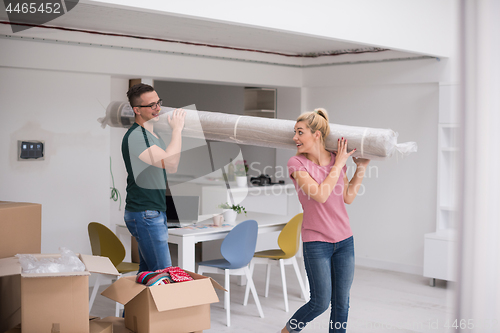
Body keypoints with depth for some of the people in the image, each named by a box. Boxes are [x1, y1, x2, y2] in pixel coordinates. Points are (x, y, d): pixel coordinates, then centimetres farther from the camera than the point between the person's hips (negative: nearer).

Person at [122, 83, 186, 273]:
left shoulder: (152, 134, 16)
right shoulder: (134, 136, -17)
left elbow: (171, 169, 21)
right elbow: (169, 162, -27)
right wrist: (177, 129, -16)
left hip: (155, 213, 10)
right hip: (144, 214, -10)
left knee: (147, 271, 13)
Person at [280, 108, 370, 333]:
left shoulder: (337, 159, 3)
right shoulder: (296, 163, -10)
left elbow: (347, 197, 11)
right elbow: (320, 195, -20)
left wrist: (360, 168, 5)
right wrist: (339, 164, -14)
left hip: (344, 239, 4)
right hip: (316, 242, -4)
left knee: (342, 303, 9)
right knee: (321, 302, 1)